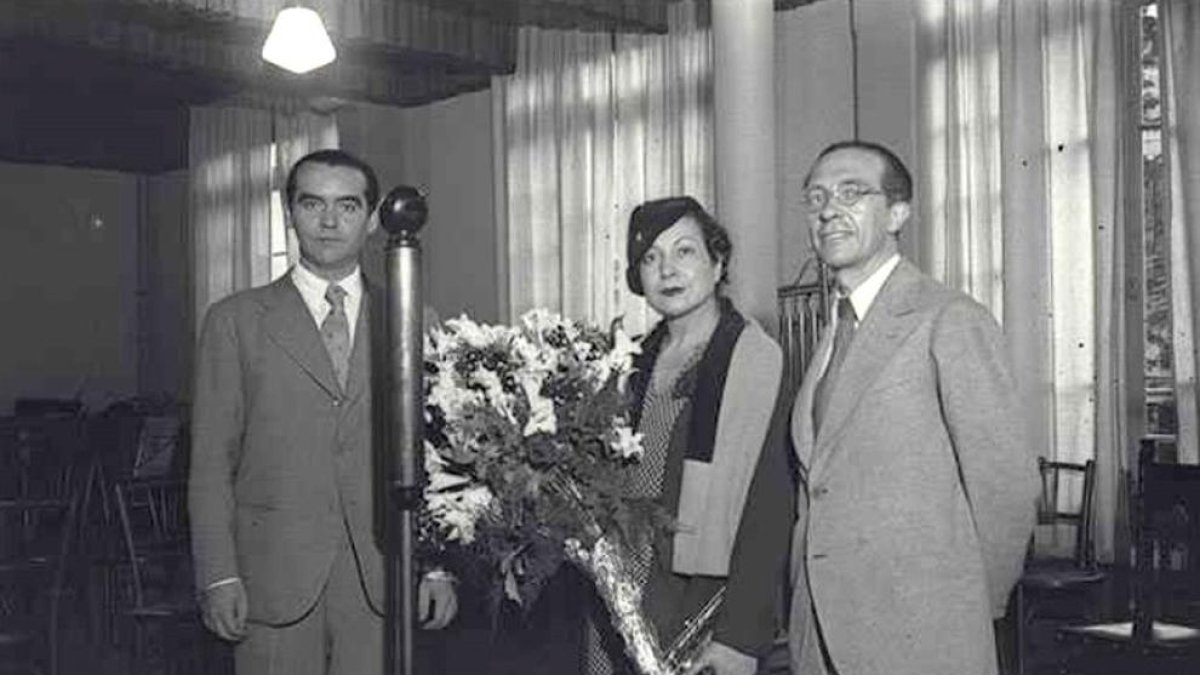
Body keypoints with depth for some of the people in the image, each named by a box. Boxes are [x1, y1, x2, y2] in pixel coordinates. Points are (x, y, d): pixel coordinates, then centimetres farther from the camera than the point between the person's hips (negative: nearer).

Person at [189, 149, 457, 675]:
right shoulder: (236, 321, 6)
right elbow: (211, 462, 4)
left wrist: (438, 566, 1)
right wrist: (218, 576, -4)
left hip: (382, 578, 1)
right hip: (275, 580, -1)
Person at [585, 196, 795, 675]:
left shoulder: (755, 357, -10)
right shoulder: (641, 358, 8)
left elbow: (768, 507, -15)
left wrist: (742, 636, -19)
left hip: (696, 609, -5)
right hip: (614, 598, 5)